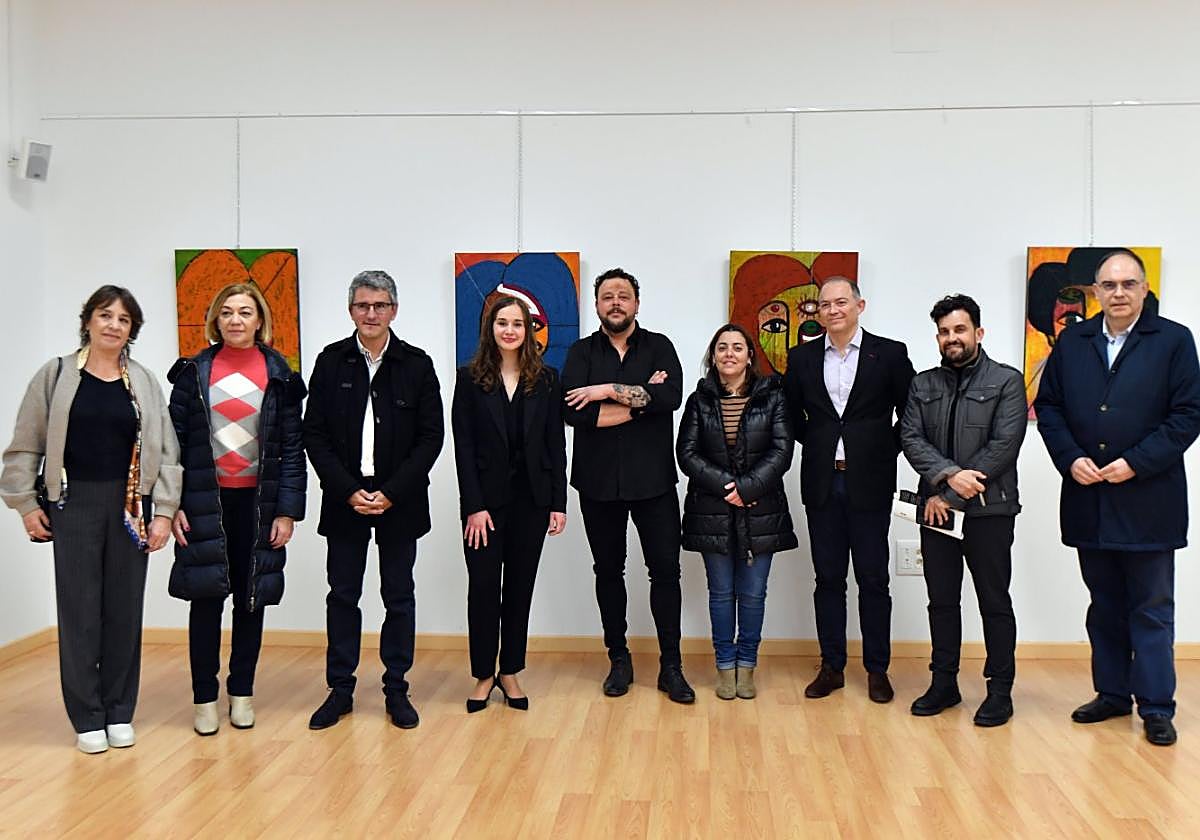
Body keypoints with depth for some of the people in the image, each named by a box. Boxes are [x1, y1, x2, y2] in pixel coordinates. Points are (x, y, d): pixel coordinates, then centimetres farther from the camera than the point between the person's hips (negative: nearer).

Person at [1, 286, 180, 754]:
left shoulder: (143, 382, 5)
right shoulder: (56, 375, 1)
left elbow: (165, 451, 4)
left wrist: (163, 512, -3)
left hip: (131, 507, 2)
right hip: (74, 504, -1)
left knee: (125, 609, 7)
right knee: (79, 609, 2)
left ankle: (119, 712, 19)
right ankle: (87, 718, 13)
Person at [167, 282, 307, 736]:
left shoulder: (280, 375, 1)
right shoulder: (194, 371, 2)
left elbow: (292, 448, 0)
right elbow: (174, 439, 2)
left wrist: (288, 510, -6)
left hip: (258, 502, 0)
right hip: (204, 501, 0)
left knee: (251, 598, 8)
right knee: (206, 597, 3)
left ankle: (242, 693, 21)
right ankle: (204, 698, 14)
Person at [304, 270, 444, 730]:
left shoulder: (416, 364, -1)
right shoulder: (331, 361, 2)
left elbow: (431, 436, -3)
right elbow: (314, 434, 0)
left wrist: (391, 493, -12)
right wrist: (349, 491, -11)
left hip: (399, 500, 0)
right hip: (343, 498, 1)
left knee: (399, 596, 7)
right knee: (342, 595, 7)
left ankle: (396, 688, 19)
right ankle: (340, 689, 19)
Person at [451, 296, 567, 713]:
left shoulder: (545, 379, 5)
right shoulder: (471, 379, 0)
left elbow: (556, 443, 4)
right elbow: (463, 444, -5)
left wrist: (559, 502, -1)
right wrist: (474, 506, -12)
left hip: (531, 498, 2)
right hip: (486, 498, -2)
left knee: (520, 586, 9)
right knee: (483, 587, 3)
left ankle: (510, 672, 20)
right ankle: (484, 674, 16)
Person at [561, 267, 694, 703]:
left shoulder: (659, 346, 4)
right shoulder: (582, 352, 4)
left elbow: (671, 396, -15)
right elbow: (572, 410, -13)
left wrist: (609, 391, -16)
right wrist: (641, 399, -13)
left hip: (652, 479, -1)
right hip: (599, 481, 1)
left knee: (665, 570, 1)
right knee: (608, 571, 11)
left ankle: (671, 665, 12)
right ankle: (619, 660, 25)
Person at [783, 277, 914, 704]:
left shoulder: (890, 353, -1)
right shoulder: (802, 358, 7)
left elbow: (911, 413, 3)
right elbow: (790, 413, 16)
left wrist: (887, 451, -1)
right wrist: (816, 444, 6)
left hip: (870, 484, -2)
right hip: (822, 483, 3)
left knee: (873, 579, 4)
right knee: (828, 578, 8)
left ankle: (877, 669, 15)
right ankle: (832, 666, 18)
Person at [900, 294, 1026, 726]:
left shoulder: (1006, 381, -2)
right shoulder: (923, 384, 11)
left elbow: (1004, 444, -11)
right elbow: (911, 437, 0)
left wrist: (951, 496, -13)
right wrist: (948, 474, -18)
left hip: (988, 509, -4)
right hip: (937, 508, 4)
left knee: (995, 601, 4)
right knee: (942, 600, 11)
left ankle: (1000, 691, 14)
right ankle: (944, 684, 22)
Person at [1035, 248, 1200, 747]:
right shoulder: (1072, 342, 8)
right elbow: (1047, 406, 8)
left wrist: (1136, 463, -15)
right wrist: (1070, 459, -7)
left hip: (1148, 499, -3)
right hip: (1089, 500, 4)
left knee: (1152, 608, 4)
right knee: (1105, 606, 14)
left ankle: (1156, 708, 13)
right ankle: (1112, 694, 26)